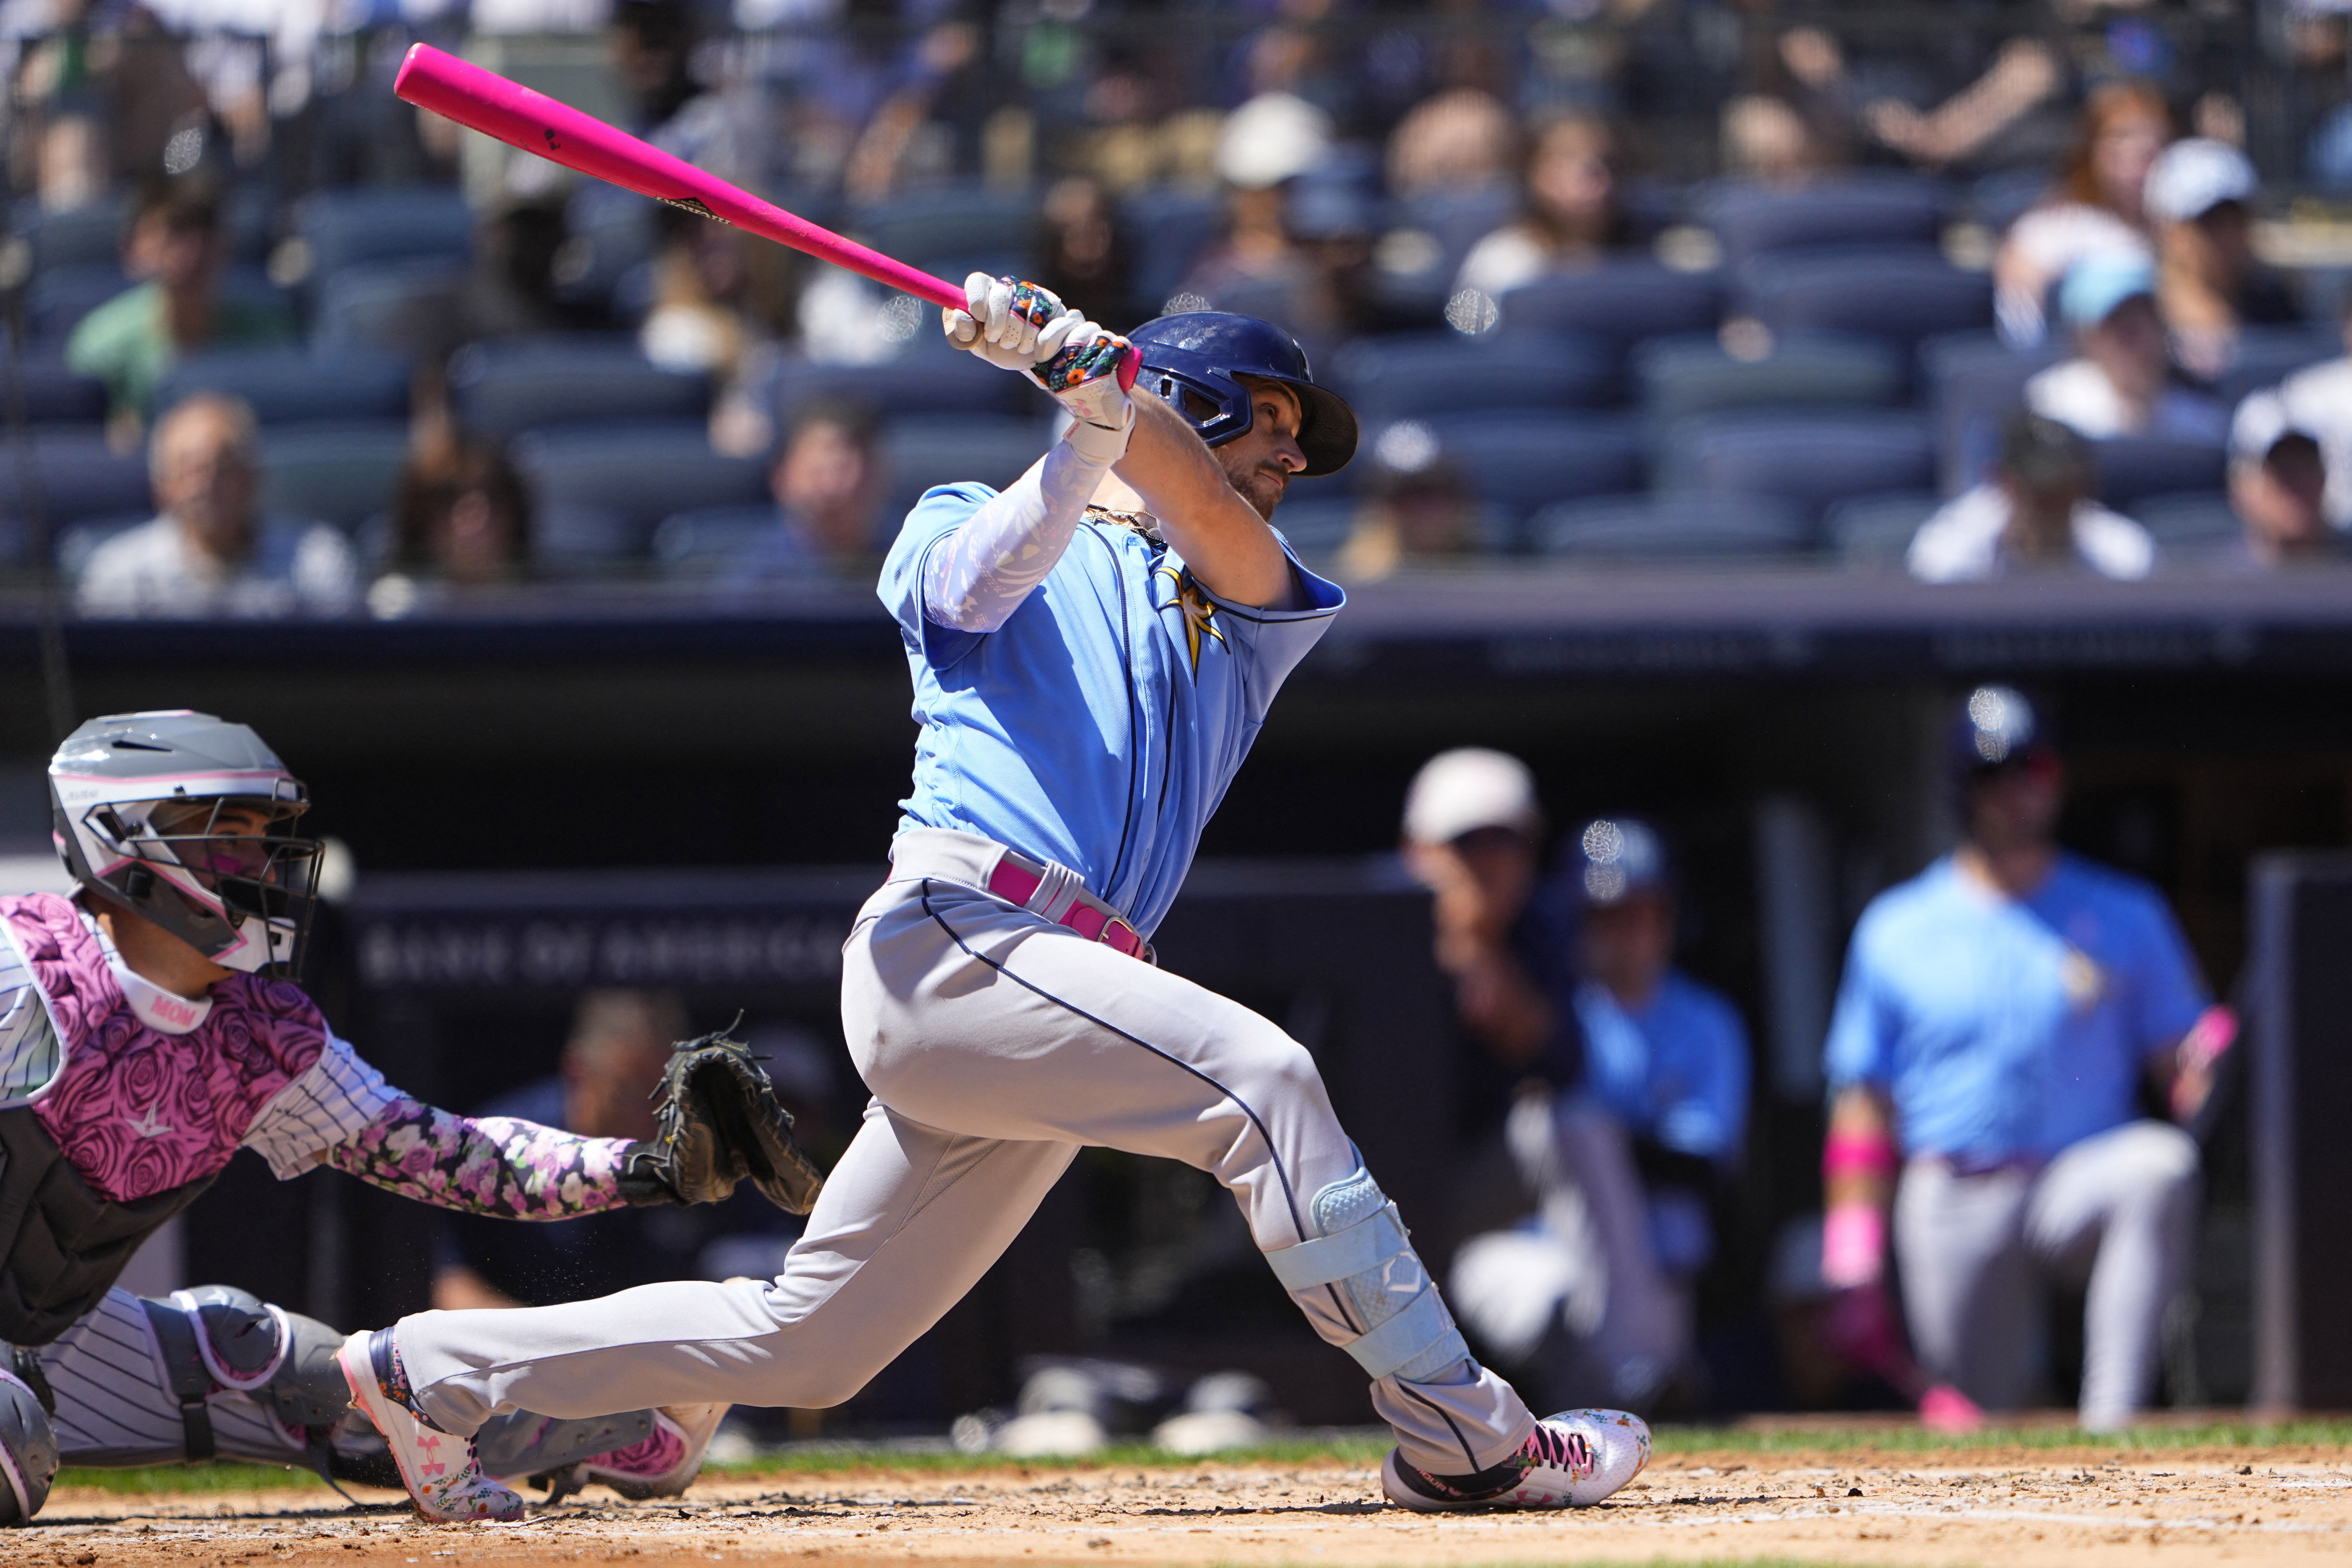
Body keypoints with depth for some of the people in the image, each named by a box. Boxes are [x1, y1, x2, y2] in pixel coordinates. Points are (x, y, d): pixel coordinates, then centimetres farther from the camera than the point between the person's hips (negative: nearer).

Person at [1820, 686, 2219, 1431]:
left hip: (2079, 1188, -1)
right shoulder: (1897, 929, 9)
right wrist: (1854, 1270, 0)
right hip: (1951, 1212, 1)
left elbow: (2184, 1063, 3)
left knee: (2162, 1163, -34)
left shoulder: (2128, 916, 8)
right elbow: (1864, 1102, 9)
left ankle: (2112, 1419, -38)